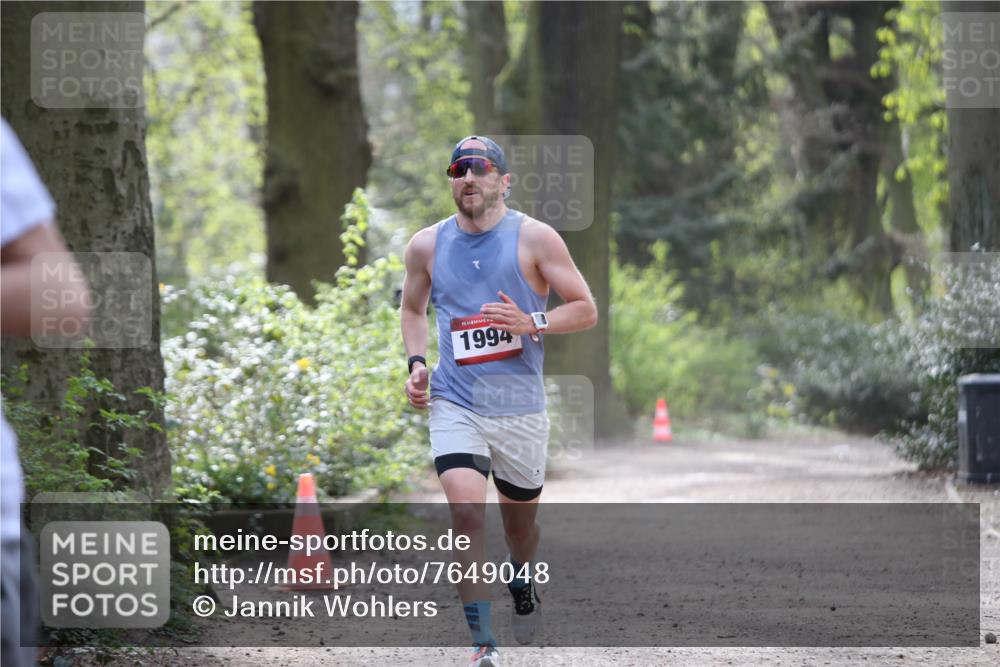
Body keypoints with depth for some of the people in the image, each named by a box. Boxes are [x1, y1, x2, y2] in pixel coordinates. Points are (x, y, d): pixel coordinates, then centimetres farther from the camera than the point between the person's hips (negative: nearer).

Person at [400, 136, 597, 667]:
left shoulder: (534, 238, -4)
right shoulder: (427, 245, 4)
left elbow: (585, 310, -2)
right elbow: (412, 308, 22)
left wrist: (531, 323, -18)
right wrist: (416, 363, 5)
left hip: (519, 408, 0)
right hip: (454, 405, 0)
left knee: (520, 520, 16)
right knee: (466, 516, -19)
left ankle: (522, 583, 52)